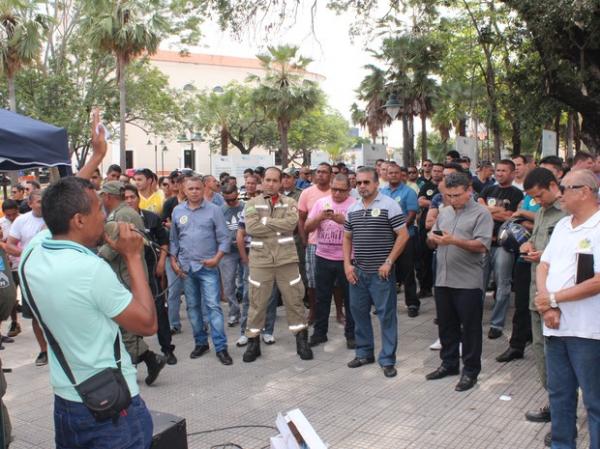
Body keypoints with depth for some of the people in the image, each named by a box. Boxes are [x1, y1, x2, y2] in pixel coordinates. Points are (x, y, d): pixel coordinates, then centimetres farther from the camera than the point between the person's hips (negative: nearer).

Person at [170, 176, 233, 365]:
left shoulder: (214, 210, -3)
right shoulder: (177, 211, 7)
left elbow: (224, 238, -3)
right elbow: (174, 239, 13)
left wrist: (217, 258, -14)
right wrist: (174, 261, 5)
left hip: (208, 266, -4)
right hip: (186, 267, 4)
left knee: (213, 306, -7)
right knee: (193, 306, 10)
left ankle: (221, 347, -3)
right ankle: (200, 342, 23)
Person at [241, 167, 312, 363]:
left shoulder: (289, 203, 6)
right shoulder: (252, 204, 4)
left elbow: (291, 223, -14)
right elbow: (251, 227, -13)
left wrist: (266, 221, -12)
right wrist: (279, 227, -11)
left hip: (287, 259, 1)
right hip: (260, 260, 0)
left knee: (294, 300, 8)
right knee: (257, 302, 7)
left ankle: (302, 340, 21)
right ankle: (253, 342, 20)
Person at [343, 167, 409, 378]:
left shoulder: (389, 205, -8)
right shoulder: (352, 209, 9)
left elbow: (403, 236, -10)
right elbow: (347, 238, 16)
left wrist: (388, 262, -14)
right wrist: (347, 264, 4)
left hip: (381, 272, -6)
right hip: (357, 271, 6)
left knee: (386, 315, 2)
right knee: (359, 312, 13)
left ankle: (387, 359, 12)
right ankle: (364, 352, 29)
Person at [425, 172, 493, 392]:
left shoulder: (481, 214, -6)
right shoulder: (444, 212, 13)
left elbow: (482, 245, -16)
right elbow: (433, 240, 17)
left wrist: (454, 241, -25)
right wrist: (433, 238, -7)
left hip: (468, 282, -6)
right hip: (443, 279, 6)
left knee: (470, 328, 5)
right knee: (446, 325, 16)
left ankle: (470, 370, 17)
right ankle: (449, 363, 31)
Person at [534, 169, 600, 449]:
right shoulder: (562, 225, 12)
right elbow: (544, 266, 10)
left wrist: (553, 298, -13)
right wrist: (546, 307, -6)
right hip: (555, 324, 8)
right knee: (559, 393, 18)